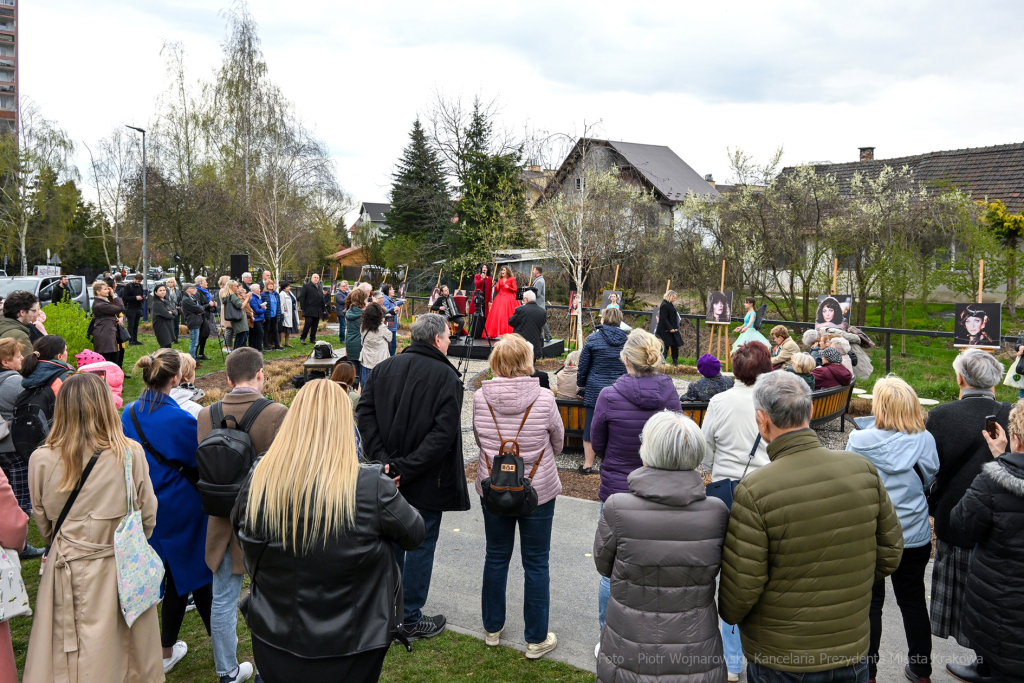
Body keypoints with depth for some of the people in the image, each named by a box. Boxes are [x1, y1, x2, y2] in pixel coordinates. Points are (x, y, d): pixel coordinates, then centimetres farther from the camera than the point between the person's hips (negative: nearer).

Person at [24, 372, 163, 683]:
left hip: (69, 572, 0)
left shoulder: (42, 460, -11)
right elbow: (148, 515, -1)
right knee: (131, 647, 17)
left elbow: (43, 523, 4)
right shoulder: (130, 453, -13)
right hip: (125, 567, 0)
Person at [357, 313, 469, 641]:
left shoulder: (384, 368, 2)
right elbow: (443, 432, -22)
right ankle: (411, 620, 19)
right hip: (427, 480, -5)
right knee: (421, 545, 8)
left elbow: (365, 412, -4)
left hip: (389, 477, 6)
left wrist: (382, 458, -9)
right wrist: (408, 469, -20)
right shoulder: (447, 377, -13)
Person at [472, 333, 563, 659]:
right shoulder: (544, 398, -17)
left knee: (496, 558, 18)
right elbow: (558, 443, -2)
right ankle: (536, 639, 22)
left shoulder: (480, 397, -12)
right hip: (538, 491, -2)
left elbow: (479, 440, 3)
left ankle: (492, 629, 33)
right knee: (536, 564, 11)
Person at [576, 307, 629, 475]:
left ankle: (588, 464, 10)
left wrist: (581, 386, 13)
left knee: (591, 425, 5)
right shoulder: (627, 340, 1)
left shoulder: (593, 339, -5)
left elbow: (583, 366, 0)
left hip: (595, 390, -2)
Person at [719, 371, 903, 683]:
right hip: (853, 651, 4)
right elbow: (889, 553, 2)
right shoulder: (862, 469, -9)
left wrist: (729, 615, 3)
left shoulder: (754, 490, -24)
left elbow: (741, 586, -18)